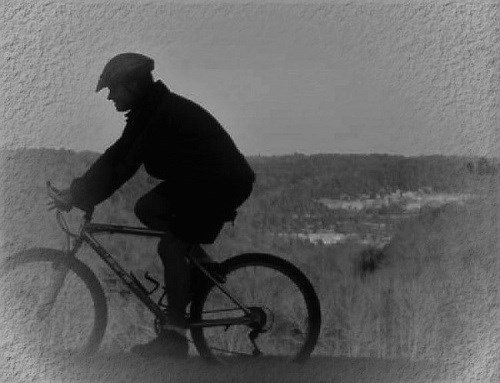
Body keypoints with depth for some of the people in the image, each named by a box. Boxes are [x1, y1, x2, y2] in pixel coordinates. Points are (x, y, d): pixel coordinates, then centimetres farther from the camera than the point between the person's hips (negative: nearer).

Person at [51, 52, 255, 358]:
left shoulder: (160, 113, -21)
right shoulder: (150, 108, 8)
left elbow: (124, 165, -24)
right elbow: (117, 155, 10)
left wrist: (81, 197, -20)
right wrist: (78, 188, 4)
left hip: (224, 183, -10)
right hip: (197, 178, 10)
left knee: (171, 246, -12)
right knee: (147, 209, 6)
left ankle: (175, 336, -9)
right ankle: (201, 263, 13)